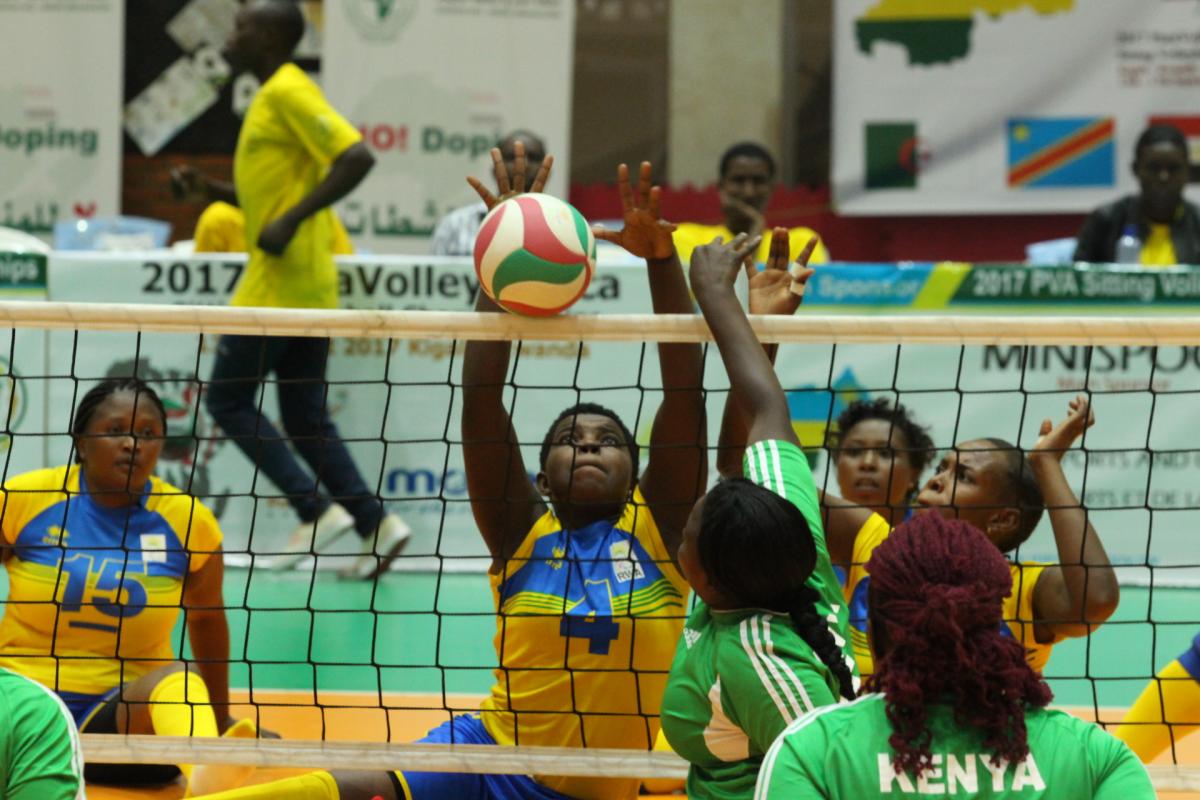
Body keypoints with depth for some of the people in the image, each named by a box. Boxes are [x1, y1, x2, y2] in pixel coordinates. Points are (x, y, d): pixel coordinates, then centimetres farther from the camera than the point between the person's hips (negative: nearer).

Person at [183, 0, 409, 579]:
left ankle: (316, 510, -7)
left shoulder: (289, 92, -11)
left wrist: (291, 221, -25)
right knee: (305, 418, 8)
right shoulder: (273, 98, 18)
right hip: (309, 286, 10)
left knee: (227, 400, -2)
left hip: (280, 284, -10)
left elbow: (356, 158, -22)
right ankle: (375, 525, 1)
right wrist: (215, 190, 14)